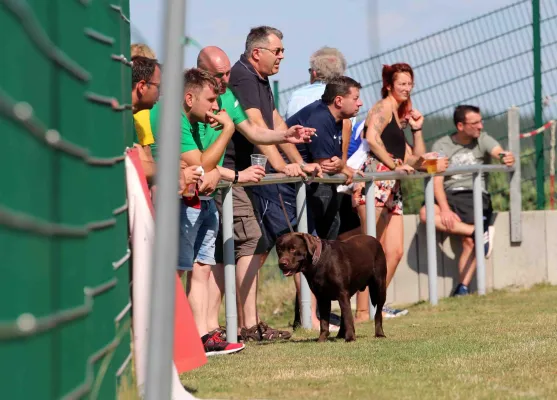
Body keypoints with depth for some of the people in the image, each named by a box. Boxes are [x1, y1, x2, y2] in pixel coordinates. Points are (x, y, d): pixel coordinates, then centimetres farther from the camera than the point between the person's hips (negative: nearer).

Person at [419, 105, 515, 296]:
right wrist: (445, 209, -22)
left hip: (476, 195, -1)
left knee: (470, 242, -22)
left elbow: (499, 152, -14)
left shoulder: (482, 140, 6)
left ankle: (463, 286, -14)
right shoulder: (441, 146, 4)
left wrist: (506, 157, -41)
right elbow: (437, 181, -6)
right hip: (448, 195, 1)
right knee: (426, 213, -30)